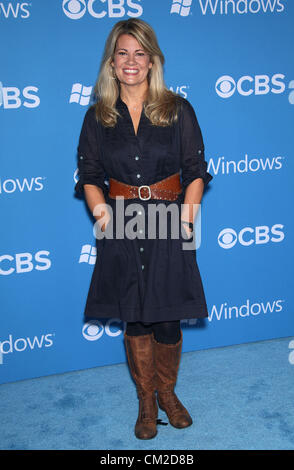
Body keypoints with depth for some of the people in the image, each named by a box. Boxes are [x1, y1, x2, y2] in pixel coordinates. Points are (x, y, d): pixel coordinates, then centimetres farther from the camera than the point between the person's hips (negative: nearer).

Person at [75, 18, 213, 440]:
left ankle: (167, 393, 32)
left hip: (168, 226, -1)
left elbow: (196, 170, 1)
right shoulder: (97, 117, 6)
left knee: (169, 319, 5)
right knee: (135, 318, 10)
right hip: (122, 230, 1)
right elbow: (90, 175, 7)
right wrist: (101, 209, -11)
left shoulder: (178, 109, 2)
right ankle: (146, 401, 30)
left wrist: (187, 216, -11)